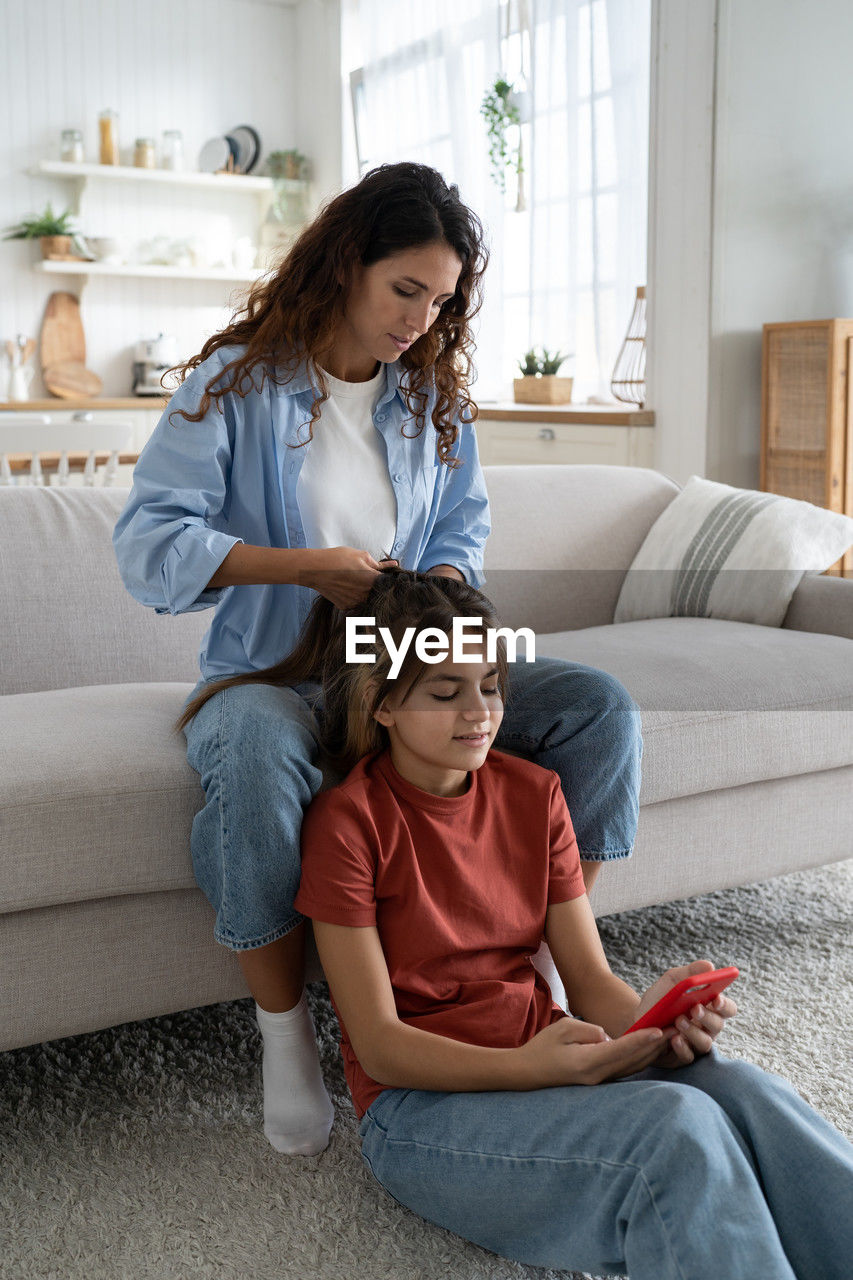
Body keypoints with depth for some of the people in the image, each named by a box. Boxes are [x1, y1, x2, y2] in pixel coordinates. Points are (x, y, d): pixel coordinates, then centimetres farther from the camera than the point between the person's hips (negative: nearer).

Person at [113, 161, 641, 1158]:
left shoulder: (435, 393, 11)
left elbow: (462, 528, 14)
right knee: (256, 752, -41)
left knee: (597, 705, -15)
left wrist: (440, 583, -11)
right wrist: (310, 566, -22)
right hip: (271, 672, -4)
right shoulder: (237, 383, -6)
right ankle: (282, 1023, -18)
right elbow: (148, 544, -15)